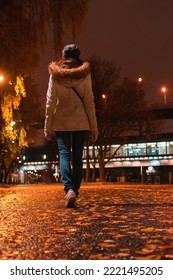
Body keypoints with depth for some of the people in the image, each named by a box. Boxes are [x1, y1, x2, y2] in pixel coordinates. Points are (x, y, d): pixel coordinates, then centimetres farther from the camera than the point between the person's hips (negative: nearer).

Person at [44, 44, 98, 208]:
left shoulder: (55, 74, 0)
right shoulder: (84, 74, 0)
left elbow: (50, 102, -1)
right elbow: (89, 101, -1)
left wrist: (47, 126, 4)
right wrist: (94, 127, 4)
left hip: (61, 122, 0)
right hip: (80, 122, 1)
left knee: (64, 154, -2)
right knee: (77, 156, 7)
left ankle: (69, 188, -23)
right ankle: (75, 191, 7)